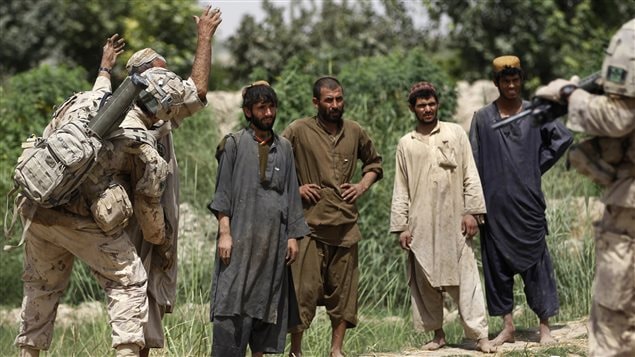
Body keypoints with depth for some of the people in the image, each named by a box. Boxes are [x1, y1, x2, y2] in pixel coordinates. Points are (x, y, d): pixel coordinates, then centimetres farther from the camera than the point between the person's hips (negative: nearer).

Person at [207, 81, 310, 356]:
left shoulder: (283, 148, 15)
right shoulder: (234, 144, 4)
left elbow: (291, 195, 15)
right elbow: (223, 191, 0)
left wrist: (293, 236, 8)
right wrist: (224, 232, -10)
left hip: (274, 238, 4)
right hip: (240, 237, -4)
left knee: (267, 303, 4)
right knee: (233, 303, -9)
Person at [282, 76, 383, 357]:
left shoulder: (355, 132, 10)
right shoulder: (299, 131, -3)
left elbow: (374, 163, 25)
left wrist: (363, 186, 8)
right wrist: (295, 188, -8)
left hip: (345, 224, 4)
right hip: (311, 225, -4)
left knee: (343, 291, 7)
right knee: (304, 289, -6)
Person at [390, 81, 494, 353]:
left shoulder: (456, 133, 6)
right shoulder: (406, 144, 9)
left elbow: (470, 176, 4)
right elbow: (401, 190, 9)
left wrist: (472, 211, -4)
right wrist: (401, 226, 3)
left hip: (454, 220, -2)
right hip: (421, 224, 2)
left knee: (465, 278, -7)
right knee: (425, 281, 3)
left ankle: (479, 335, -9)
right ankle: (437, 333, 15)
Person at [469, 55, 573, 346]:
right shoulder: (482, 118, 4)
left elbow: (563, 137, 0)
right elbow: (473, 164, 3)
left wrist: (540, 165, -1)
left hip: (528, 200, -1)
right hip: (495, 202, 1)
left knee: (535, 261, -1)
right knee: (498, 262, 4)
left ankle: (545, 326, 3)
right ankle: (507, 326, 12)